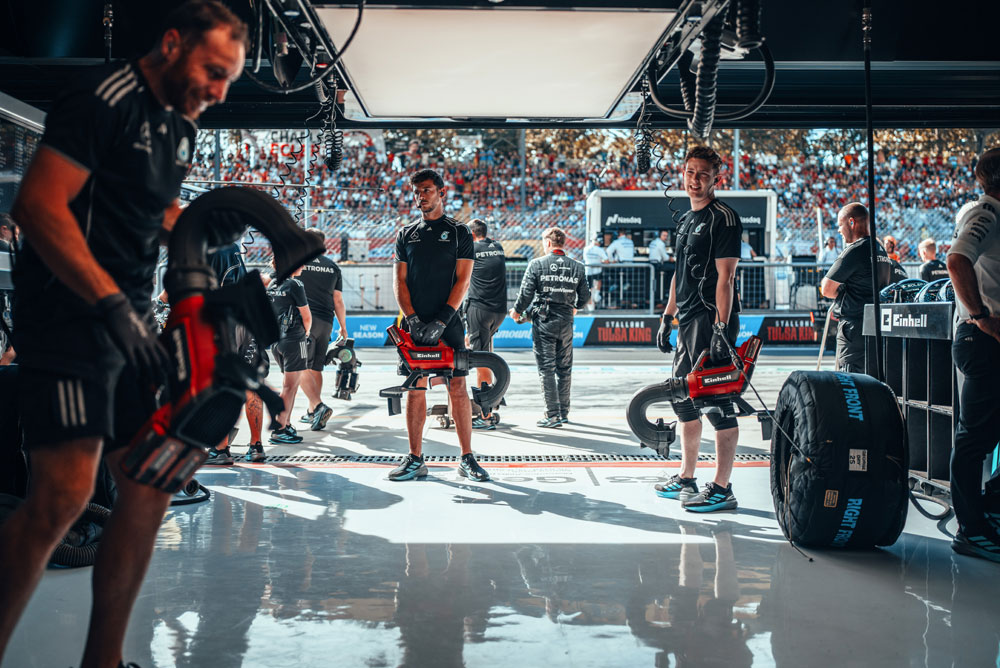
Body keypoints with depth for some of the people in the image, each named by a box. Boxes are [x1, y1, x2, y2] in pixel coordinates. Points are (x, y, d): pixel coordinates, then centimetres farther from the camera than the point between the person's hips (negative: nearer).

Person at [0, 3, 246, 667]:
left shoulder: (182, 126, 16)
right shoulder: (103, 98, -10)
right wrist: (111, 302, -24)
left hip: (129, 320, 9)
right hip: (68, 310, -9)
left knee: (149, 487, 7)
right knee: (66, 490, -18)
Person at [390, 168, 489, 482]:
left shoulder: (459, 232, 5)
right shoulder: (405, 235, 13)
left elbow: (463, 280, -3)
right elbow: (399, 280, 8)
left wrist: (441, 320, -13)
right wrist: (412, 319, -8)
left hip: (448, 324, -2)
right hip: (415, 324, 3)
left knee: (457, 388, -4)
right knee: (415, 389, 3)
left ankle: (467, 459, 3)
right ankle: (415, 459, 10)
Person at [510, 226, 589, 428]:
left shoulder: (536, 264, -6)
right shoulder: (577, 267, 4)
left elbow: (526, 294, -7)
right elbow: (585, 295, 9)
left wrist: (516, 311, 11)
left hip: (544, 321, -3)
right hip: (566, 322, 3)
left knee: (546, 369, 0)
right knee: (565, 369, 13)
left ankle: (553, 415, -2)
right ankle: (564, 412, 20)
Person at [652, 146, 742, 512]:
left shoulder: (723, 217, -9)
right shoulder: (686, 220, 18)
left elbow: (725, 276, -16)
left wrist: (720, 329, -22)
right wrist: (667, 317, 20)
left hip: (712, 320, -10)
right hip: (688, 320, 10)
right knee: (683, 399, 14)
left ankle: (721, 489, -1)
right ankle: (686, 479, 26)